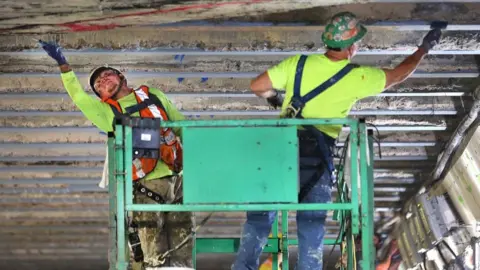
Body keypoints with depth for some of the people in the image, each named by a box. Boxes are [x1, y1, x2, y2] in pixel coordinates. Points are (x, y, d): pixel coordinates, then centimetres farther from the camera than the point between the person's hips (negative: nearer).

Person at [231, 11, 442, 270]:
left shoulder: (298, 63, -3)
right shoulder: (358, 77, -6)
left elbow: (256, 86, 1)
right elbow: (399, 74, 8)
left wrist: (273, 98, 24)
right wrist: (425, 47, 24)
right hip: (316, 155, -2)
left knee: (260, 214, 8)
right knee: (311, 223, 6)